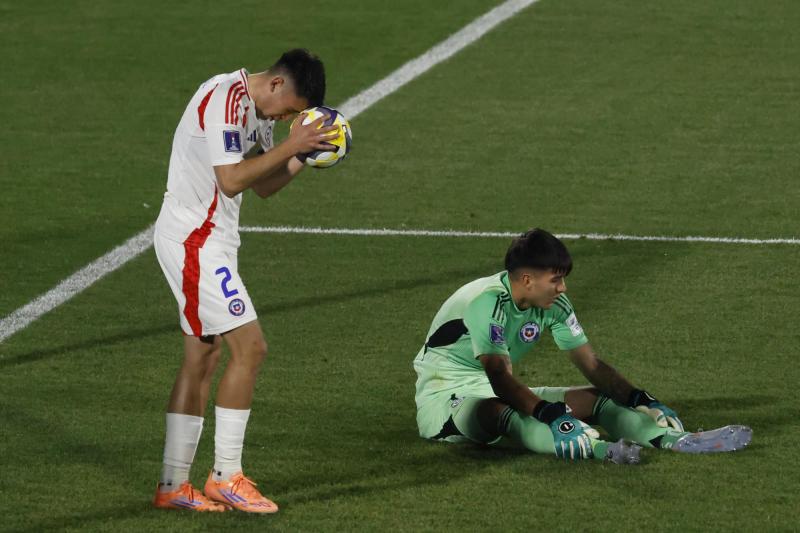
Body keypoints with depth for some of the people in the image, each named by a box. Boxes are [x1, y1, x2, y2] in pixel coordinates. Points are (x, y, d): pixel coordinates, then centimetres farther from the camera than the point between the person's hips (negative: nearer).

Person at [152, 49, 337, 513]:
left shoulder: (255, 109, 13)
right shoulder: (225, 100, -19)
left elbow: (264, 185, 17)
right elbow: (232, 179, -25)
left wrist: (305, 153, 2)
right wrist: (290, 146, -22)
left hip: (209, 241, 10)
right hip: (194, 239, -10)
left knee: (203, 360, 10)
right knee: (250, 348, -11)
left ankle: (173, 485, 13)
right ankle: (226, 477, -6)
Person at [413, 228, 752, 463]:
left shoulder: (554, 305, -2)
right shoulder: (488, 302, -27)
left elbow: (591, 365, 3)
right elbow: (498, 378, -36)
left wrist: (639, 399, -10)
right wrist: (548, 413, -49)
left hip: (501, 395, 8)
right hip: (445, 397, -8)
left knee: (598, 400, -5)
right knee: (498, 411, -43)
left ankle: (677, 440, -25)